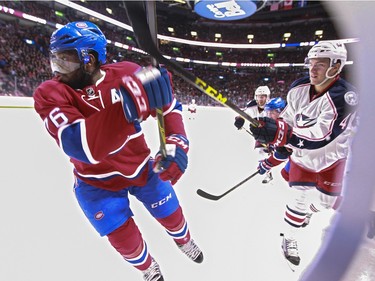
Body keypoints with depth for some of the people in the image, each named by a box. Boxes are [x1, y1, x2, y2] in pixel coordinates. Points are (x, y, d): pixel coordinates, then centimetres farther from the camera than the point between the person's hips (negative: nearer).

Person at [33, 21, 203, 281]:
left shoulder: (126, 74, -15)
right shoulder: (50, 94, -19)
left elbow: (169, 106, -6)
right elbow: (80, 146, -38)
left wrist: (177, 141, -24)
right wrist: (129, 105, -51)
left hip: (142, 167, 1)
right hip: (96, 183, 0)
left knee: (171, 213, 15)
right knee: (123, 238, 6)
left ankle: (184, 240, 53)